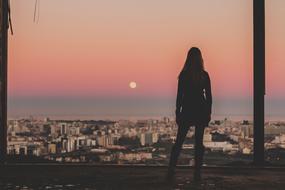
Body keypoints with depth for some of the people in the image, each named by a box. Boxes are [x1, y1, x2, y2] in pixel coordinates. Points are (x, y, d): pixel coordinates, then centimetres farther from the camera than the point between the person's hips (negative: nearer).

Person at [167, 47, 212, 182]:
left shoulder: (183, 75, -5)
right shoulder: (204, 75, -1)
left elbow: (179, 95, -4)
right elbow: (209, 96, 1)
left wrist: (177, 113, 3)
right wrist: (208, 113, 9)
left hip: (187, 110, -1)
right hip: (201, 111, 1)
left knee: (179, 141, 5)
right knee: (199, 142, 5)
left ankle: (171, 171, -1)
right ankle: (197, 173, 4)